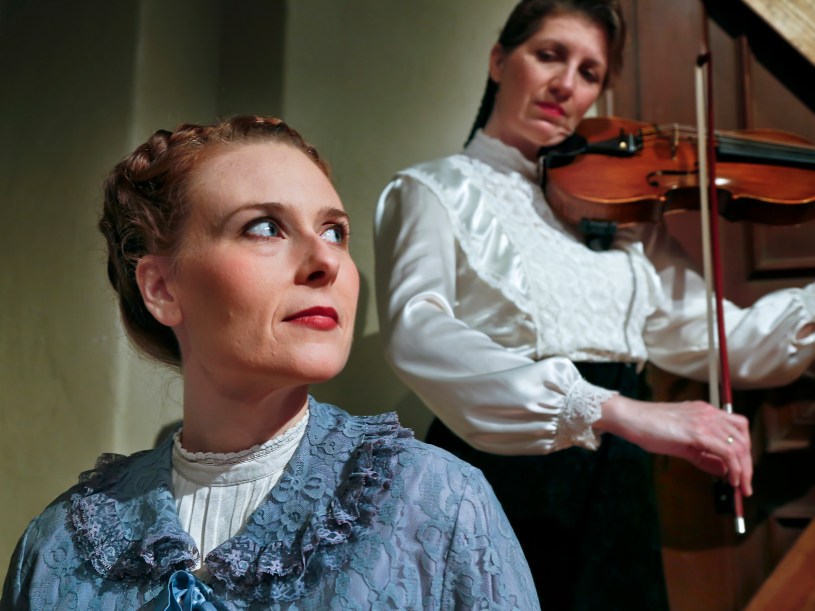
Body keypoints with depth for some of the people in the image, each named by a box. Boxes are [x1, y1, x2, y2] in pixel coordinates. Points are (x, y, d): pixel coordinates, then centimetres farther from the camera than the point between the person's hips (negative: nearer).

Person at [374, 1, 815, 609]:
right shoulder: (436, 189, -1)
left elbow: (719, 339, 4)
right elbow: (416, 332, -22)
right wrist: (610, 410, -33)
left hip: (618, 490, 5)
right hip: (503, 475, -4)